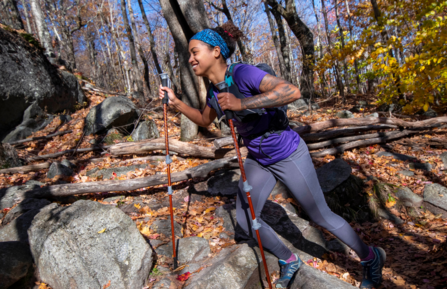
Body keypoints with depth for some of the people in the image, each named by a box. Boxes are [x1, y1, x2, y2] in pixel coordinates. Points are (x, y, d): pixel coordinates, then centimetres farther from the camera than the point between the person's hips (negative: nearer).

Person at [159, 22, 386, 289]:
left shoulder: (242, 72, -25)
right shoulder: (214, 90, -2)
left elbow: (292, 91, -38)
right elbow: (205, 120, 16)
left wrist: (242, 103, -40)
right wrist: (177, 103, 4)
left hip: (288, 155, -7)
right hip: (258, 160, 7)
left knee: (320, 216, 4)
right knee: (245, 218, 3)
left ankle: (371, 257, 32)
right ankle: (290, 261, 28)